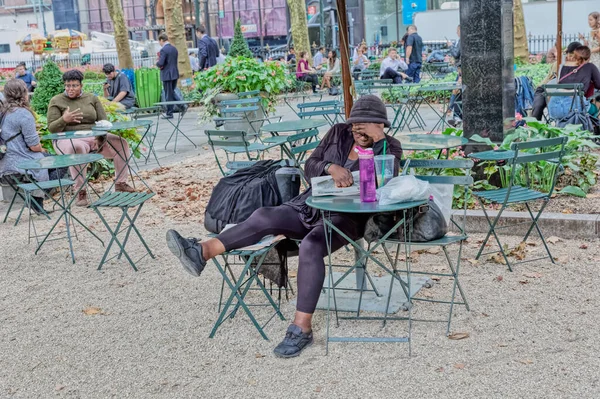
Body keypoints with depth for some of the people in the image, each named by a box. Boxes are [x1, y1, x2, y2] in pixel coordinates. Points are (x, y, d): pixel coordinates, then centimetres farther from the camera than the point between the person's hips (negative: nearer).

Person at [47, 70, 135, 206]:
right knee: (77, 148, -40)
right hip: (69, 139, -4)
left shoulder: (92, 98, 14)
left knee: (121, 143, -15)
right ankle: (81, 192, -35)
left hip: (94, 137, 5)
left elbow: (103, 122, 11)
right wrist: (64, 120, -23)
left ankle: (120, 183, -3)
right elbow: (52, 128, -2)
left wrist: (100, 138, -9)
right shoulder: (56, 101, 4)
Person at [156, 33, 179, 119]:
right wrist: (162, 65, 10)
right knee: (172, 92, 20)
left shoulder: (163, 50, -15)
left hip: (167, 75, -7)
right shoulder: (174, 48, 10)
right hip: (175, 74, 7)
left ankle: (169, 114, 5)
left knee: (168, 94, 0)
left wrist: (157, 64, 2)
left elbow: (160, 63, -21)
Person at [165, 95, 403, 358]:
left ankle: (302, 327, -31)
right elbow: (310, 165, 5)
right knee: (265, 216, -20)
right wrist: (331, 167, -17)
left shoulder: (389, 147, 2)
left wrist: (379, 139, -19)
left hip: (346, 217, -5)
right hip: (310, 206, 5)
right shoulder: (338, 133, 13)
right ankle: (202, 252, -26)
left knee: (310, 246, -34)